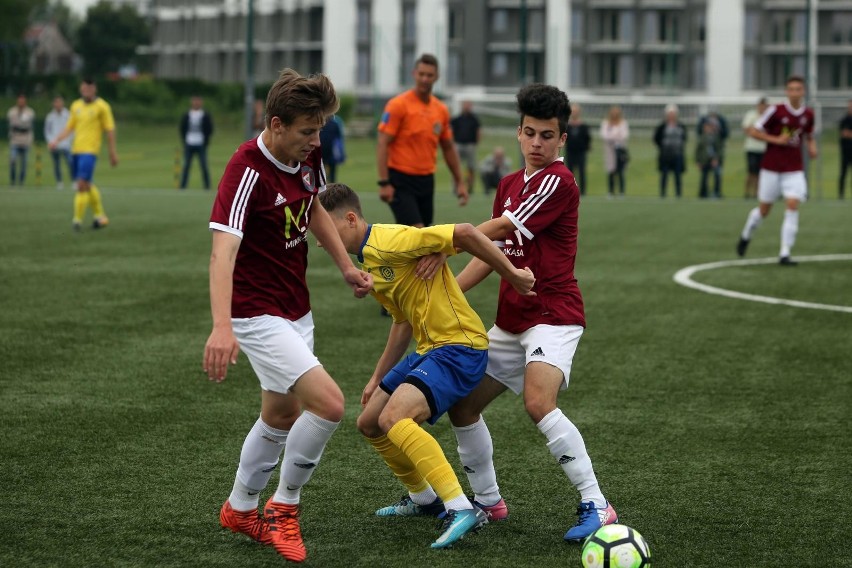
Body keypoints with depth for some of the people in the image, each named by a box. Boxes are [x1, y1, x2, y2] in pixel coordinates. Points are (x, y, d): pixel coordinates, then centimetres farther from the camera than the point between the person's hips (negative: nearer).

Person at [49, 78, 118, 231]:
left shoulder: (102, 106, -3)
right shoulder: (76, 105, 13)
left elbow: (110, 130, -1)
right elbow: (69, 127, 18)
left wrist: (113, 153, -2)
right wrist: (56, 141, 3)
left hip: (90, 151, -6)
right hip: (76, 149, 6)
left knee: (82, 185, -14)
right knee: (87, 185, 13)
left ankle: (77, 219, -11)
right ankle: (100, 215, 26)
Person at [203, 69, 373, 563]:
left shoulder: (309, 156, -2)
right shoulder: (248, 172, -27)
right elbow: (223, 250, -38)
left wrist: (346, 266, 16)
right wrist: (222, 327, -50)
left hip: (296, 309, 9)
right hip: (258, 314, -9)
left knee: (281, 416, 20)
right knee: (328, 402, -20)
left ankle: (241, 510, 41)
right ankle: (284, 506, 0)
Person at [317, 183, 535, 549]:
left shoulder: (390, 241, -19)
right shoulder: (368, 261, 13)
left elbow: (464, 233, -25)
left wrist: (511, 274, -20)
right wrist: (378, 377, 26)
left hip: (460, 346, -10)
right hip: (428, 348, 10)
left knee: (394, 416, -28)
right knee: (369, 423, 16)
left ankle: (461, 509, -30)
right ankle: (424, 497, 36)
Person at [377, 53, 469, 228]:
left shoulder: (441, 110, 9)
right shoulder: (398, 105, -9)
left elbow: (448, 148, 19)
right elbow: (382, 145, -12)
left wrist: (460, 182, 16)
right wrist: (384, 183, -19)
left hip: (426, 181, 6)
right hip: (401, 181, -6)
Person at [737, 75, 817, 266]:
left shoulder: (808, 114, 2)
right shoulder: (776, 110, -11)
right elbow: (753, 131, -8)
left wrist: (812, 147, -2)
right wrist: (776, 140, -18)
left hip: (794, 169, 2)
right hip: (771, 168, -2)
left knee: (792, 205, -15)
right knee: (764, 210, 8)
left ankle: (785, 254, -13)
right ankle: (746, 236, 39)